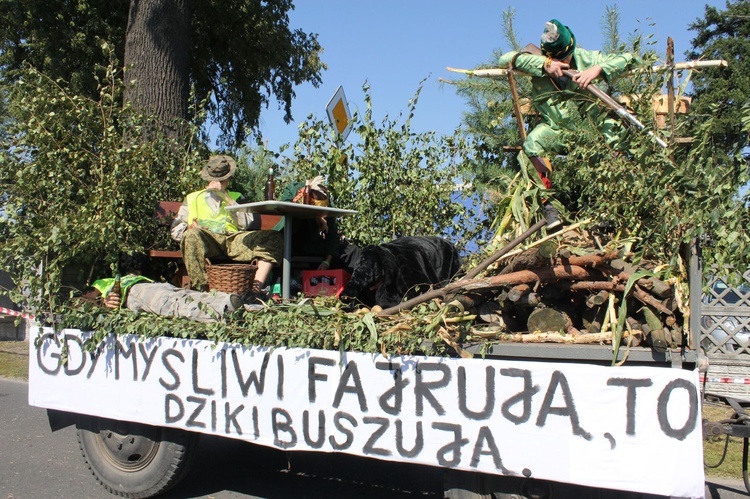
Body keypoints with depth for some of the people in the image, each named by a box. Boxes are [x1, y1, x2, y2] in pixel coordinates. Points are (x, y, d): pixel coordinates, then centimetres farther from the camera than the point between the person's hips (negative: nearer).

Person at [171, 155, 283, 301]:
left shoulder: (235, 197, 30)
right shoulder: (192, 198, 27)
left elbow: (248, 223, 9)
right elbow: (176, 230, 17)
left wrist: (227, 198, 4)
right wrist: (189, 227, -6)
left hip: (234, 239, 2)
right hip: (206, 239, -1)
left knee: (274, 238, -23)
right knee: (192, 235, -38)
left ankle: (257, 288, -38)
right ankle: (201, 289, -42)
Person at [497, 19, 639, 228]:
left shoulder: (584, 58, -2)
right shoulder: (538, 62, -3)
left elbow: (628, 58, -5)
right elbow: (506, 59, -19)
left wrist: (598, 69, -24)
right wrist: (544, 64, -28)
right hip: (555, 128, -1)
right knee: (532, 144, -30)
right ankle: (549, 204, -19)